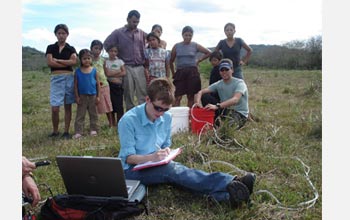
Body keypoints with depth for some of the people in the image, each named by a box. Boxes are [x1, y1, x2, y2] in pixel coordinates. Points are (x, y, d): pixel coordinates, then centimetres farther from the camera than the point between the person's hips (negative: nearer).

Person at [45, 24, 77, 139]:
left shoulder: (71, 49, 9)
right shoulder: (51, 48, 7)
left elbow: (74, 61, -9)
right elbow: (50, 63, -7)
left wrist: (57, 60, -7)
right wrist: (67, 63, -6)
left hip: (69, 78, 1)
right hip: (56, 78, -1)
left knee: (68, 106, 4)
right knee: (54, 108, -7)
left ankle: (66, 131, 13)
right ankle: (55, 131, 11)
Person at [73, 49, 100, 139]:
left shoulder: (94, 70, -1)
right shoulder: (78, 71, -2)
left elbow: (98, 83, 2)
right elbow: (75, 85, 1)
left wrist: (98, 96, 0)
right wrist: (77, 97, -4)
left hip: (92, 95, 1)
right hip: (82, 96, 0)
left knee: (93, 114, 10)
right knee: (80, 114, 2)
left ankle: (93, 129, 20)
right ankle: (78, 131, 6)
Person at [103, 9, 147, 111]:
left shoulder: (142, 33, 8)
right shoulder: (118, 32, 2)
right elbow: (106, 44, 2)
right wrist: (118, 56, 2)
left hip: (140, 68, 2)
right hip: (127, 68, -1)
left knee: (143, 94, -1)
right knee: (128, 95, 4)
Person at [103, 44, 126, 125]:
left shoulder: (120, 61, 8)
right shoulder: (106, 61, 2)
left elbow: (124, 73, -3)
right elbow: (107, 73, -10)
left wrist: (112, 74, -10)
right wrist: (118, 71, -7)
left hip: (119, 85, 1)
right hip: (110, 85, -1)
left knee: (119, 104, -3)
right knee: (111, 104, 3)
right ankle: (113, 124, 12)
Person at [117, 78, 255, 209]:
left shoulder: (166, 117, 2)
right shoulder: (129, 120, -16)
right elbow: (128, 157, -15)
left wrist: (166, 151, -11)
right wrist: (151, 157, -32)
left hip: (158, 165, 5)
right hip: (134, 169, -5)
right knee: (171, 170, -33)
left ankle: (227, 194, -49)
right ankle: (230, 184, -45)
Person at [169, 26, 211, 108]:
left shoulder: (195, 46, 4)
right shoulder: (176, 46, 5)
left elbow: (208, 53, 10)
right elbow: (171, 61, 13)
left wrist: (198, 60, 7)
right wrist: (173, 73, 12)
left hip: (192, 72, 0)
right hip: (180, 72, 0)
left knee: (190, 96, 4)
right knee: (178, 97, -8)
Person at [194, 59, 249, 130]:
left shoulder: (239, 83, -15)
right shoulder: (218, 84, 2)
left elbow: (235, 100, -34)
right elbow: (200, 92, -7)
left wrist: (217, 106, -47)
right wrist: (198, 102, -31)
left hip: (240, 114, -5)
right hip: (225, 110, 5)